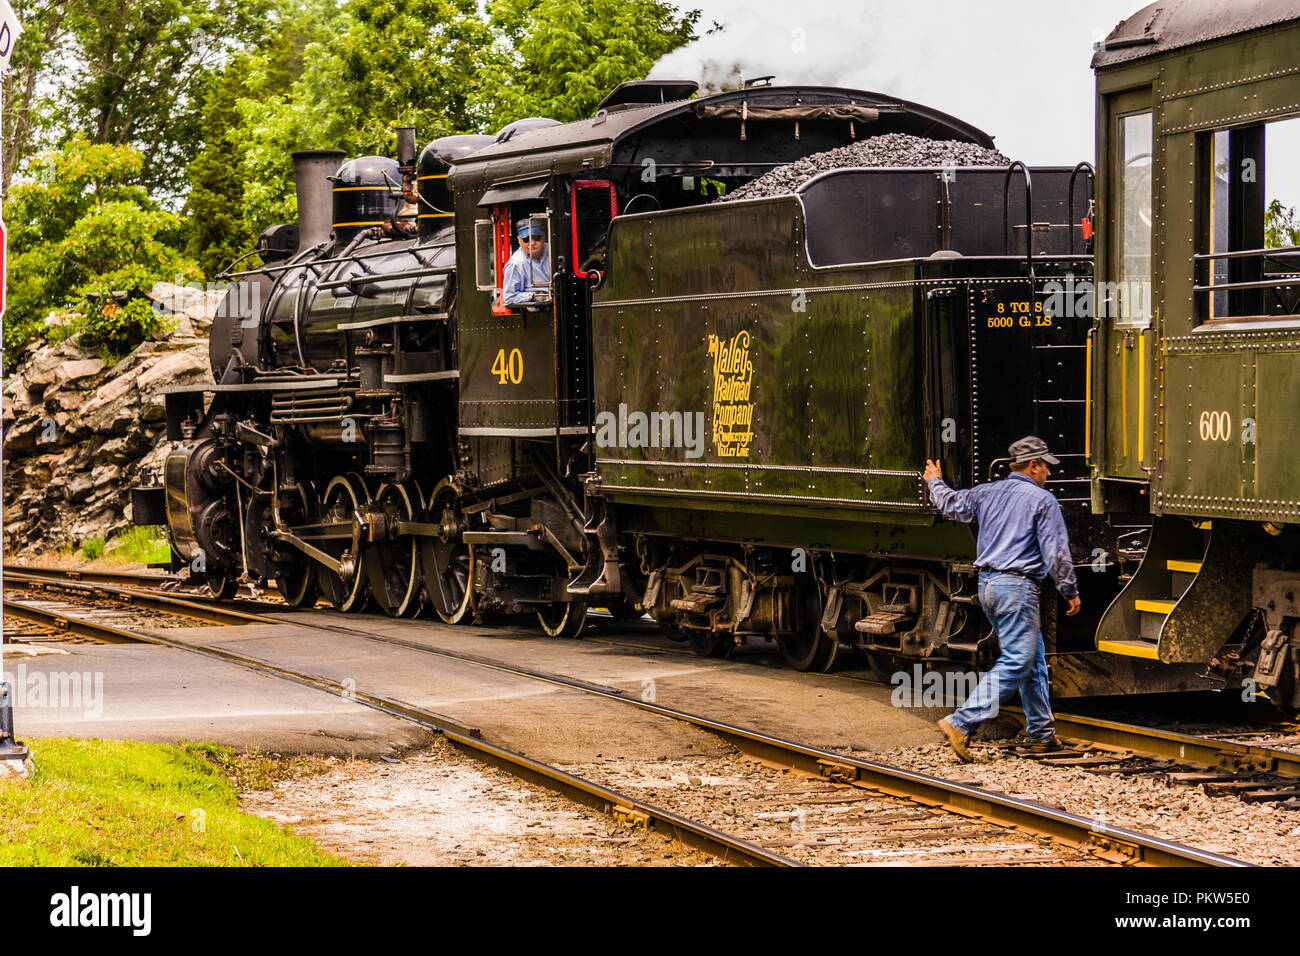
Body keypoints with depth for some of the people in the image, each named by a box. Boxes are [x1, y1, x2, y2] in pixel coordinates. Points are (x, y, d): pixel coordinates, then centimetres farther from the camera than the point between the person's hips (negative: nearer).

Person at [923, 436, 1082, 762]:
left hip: (987, 585, 8)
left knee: (1033, 659, 16)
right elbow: (1056, 552, -10)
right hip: (1017, 586, -8)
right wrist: (1070, 591, -1)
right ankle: (961, 723, -19)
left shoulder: (988, 493, 12)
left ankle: (1042, 733, 19)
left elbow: (951, 505, 28)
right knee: (1016, 663, -9)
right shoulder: (1043, 500, -7)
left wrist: (935, 483, 49)